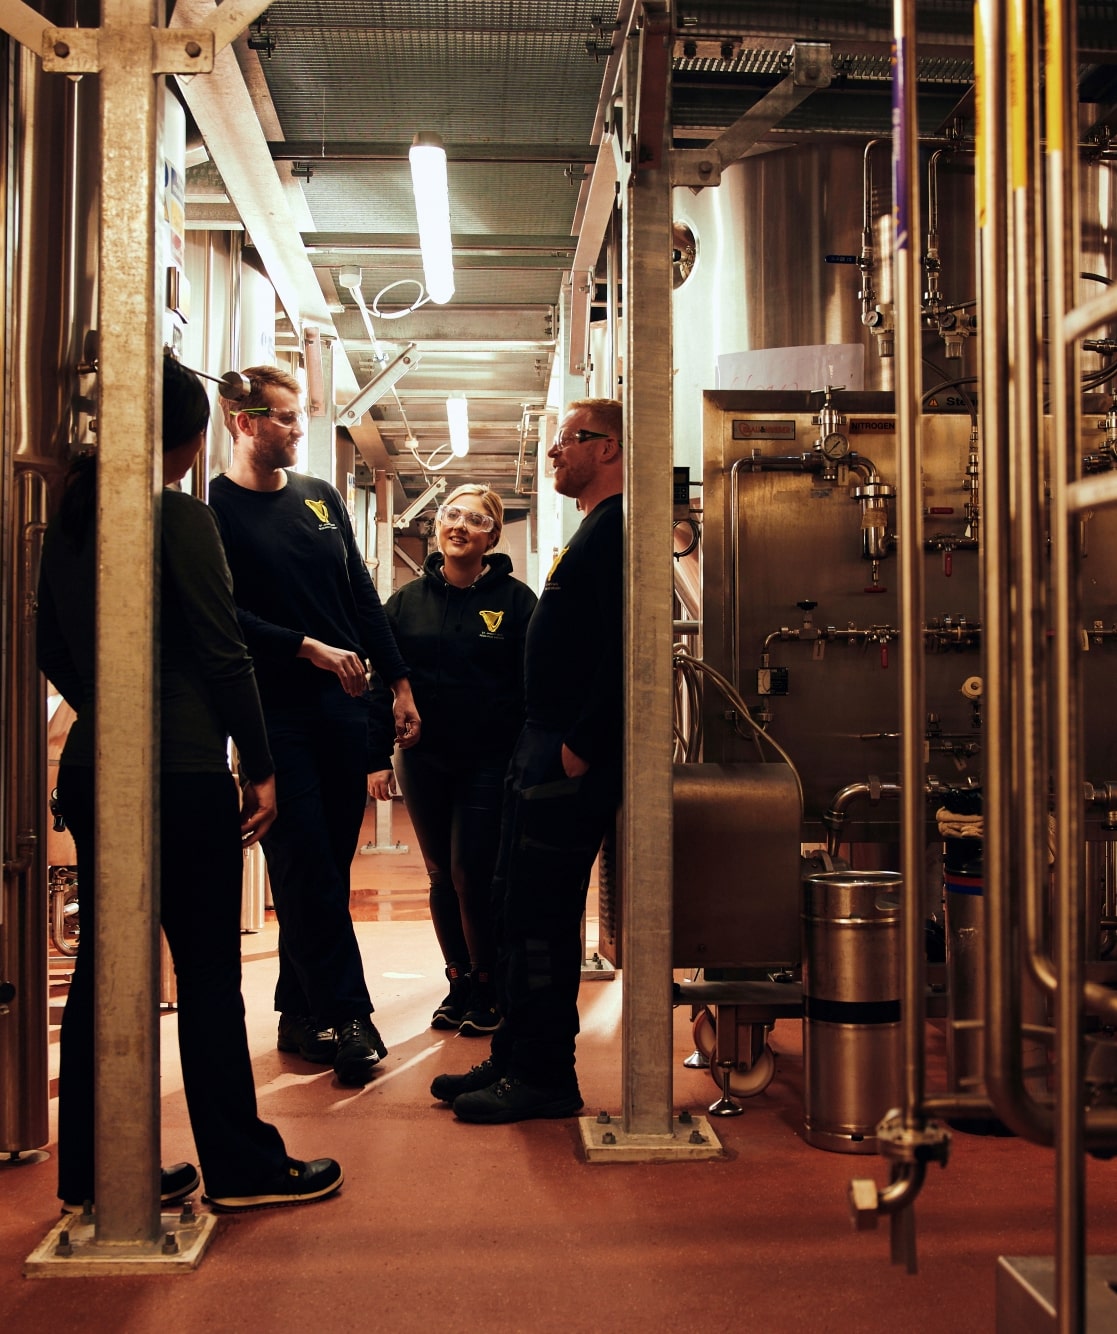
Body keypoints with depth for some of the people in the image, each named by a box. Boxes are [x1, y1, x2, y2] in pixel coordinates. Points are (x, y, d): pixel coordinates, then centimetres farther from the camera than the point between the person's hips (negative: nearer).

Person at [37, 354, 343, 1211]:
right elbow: (223, 653, -12)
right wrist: (260, 768, -6)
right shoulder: (182, 519, -12)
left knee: (103, 963, 12)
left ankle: (92, 1171, 21)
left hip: (91, 766, 7)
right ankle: (241, 1166, 13)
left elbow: (52, 648, 16)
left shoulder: (71, 520, 10)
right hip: (183, 770, -7)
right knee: (208, 970, 2)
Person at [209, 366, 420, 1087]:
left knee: (327, 866, 8)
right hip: (275, 709, -5)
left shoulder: (321, 496, 15)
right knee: (308, 869, -5)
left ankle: (302, 1013, 19)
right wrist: (309, 648, -16)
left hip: (345, 703, 5)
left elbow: (362, 594, 16)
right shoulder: (212, 506, -2)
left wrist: (399, 681, 11)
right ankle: (344, 1016, 1)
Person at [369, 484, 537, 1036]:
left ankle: (488, 989, 14)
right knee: (442, 875, 11)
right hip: (423, 760, 4)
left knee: (473, 876, -5)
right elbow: (383, 680, 8)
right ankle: (459, 981, 26)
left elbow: (533, 685, -4)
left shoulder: (514, 600, -2)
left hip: (489, 762, -3)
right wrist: (377, 756, 2)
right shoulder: (408, 600, 7)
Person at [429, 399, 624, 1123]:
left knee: (542, 915, -5)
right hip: (549, 744, 11)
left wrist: (579, 750, -23)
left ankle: (545, 1077, 5)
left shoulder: (617, 529, -13)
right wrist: (547, 744, 18)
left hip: (571, 753, -11)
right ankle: (514, 1057, 24)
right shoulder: (600, 529, 21)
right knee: (517, 904, 14)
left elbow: (624, 652, -23)